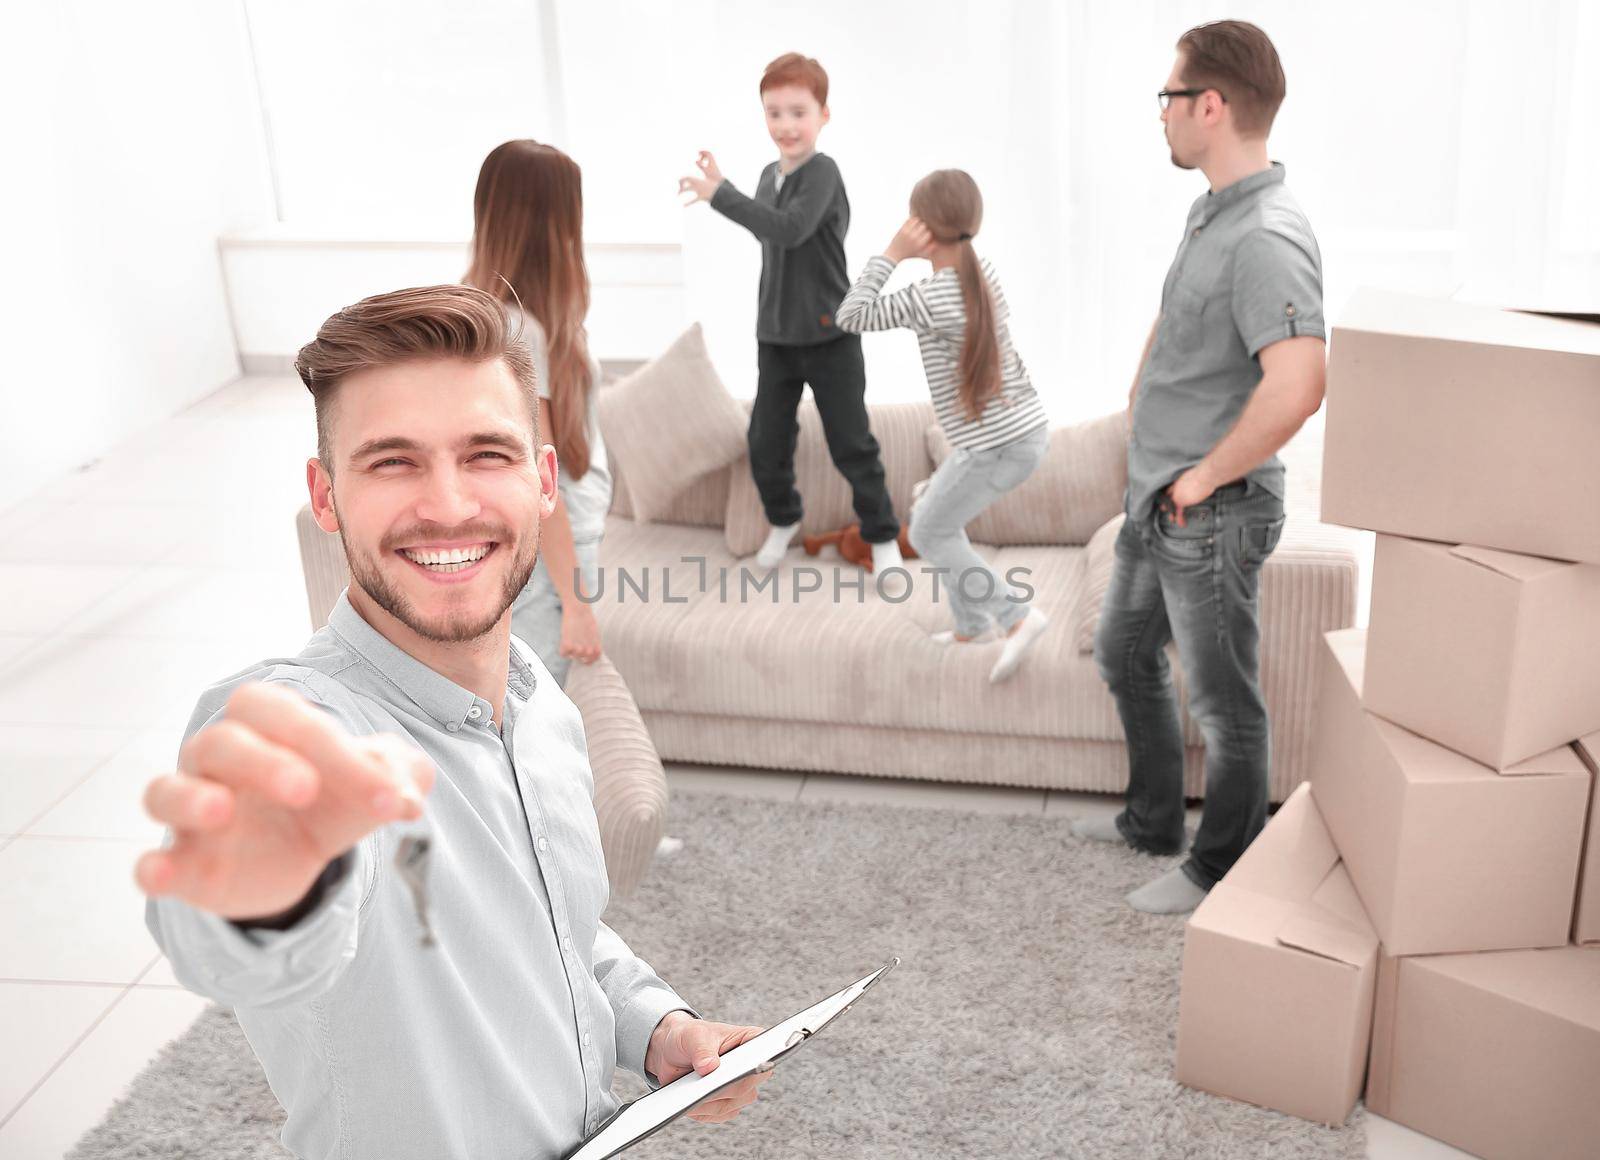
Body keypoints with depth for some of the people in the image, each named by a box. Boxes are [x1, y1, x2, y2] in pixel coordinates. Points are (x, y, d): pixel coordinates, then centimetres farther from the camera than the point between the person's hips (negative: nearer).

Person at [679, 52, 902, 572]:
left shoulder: (823, 171, -16)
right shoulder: (770, 175, 6)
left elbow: (790, 230, -31)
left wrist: (720, 194, -28)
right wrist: (722, 191, 12)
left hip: (830, 336, -6)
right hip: (775, 336, 6)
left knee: (851, 445, 2)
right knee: (765, 444, 8)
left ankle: (882, 535, 19)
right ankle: (783, 519, 33)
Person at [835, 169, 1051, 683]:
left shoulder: (928, 299, -20)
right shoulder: (982, 270, 4)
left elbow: (849, 318, -11)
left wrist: (892, 254, -12)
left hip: (998, 445, -8)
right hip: (1026, 427, 8)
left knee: (929, 536, 9)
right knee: (931, 515, 22)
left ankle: (1017, 615, 3)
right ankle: (972, 622, 30)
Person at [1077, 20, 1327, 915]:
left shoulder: (1267, 238, -24)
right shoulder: (1212, 214, 8)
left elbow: (1298, 385, -38)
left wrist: (1204, 476, -25)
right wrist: (1143, 414, 16)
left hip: (1213, 517, -10)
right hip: (1158, 502, 10)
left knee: (1224, 705, 6)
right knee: (1126, 655, 24)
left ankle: (1222, 874, 25)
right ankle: (1153, 823, 42)